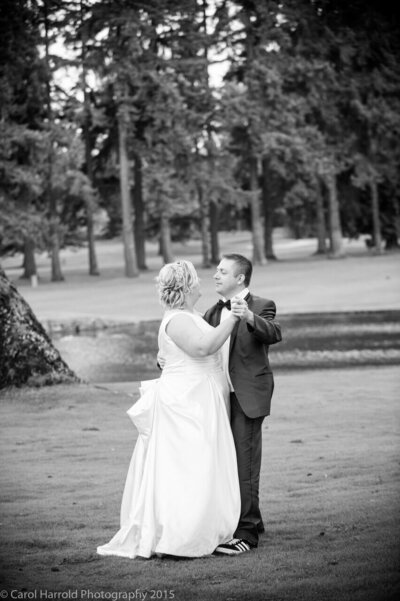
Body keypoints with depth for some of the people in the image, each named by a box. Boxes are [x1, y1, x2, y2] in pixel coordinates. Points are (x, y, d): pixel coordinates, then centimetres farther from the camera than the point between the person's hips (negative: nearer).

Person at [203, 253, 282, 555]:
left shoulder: (261, 307, -4)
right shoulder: (213, 313, 15)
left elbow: (275, 334, -23)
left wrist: (250, 318, -41)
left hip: (247, 396, -7)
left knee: (244, 464, -7)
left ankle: (246, 532, -3)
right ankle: (251, 522, 24)